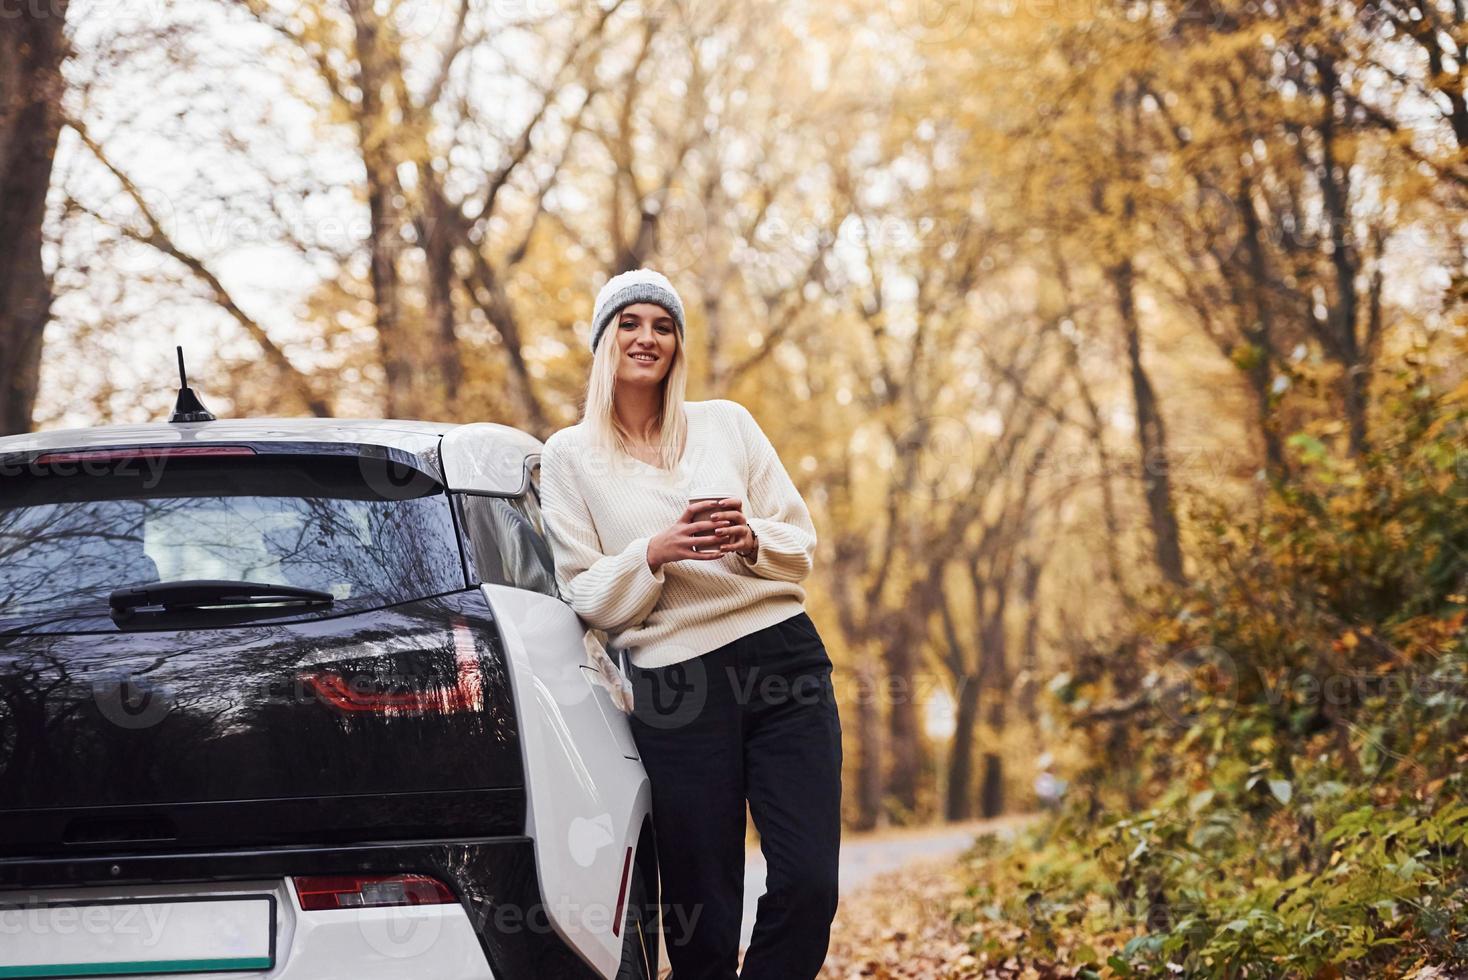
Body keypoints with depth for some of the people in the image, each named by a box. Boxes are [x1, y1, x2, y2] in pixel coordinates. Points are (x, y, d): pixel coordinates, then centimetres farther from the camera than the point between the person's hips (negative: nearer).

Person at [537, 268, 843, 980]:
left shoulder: (727, 423, 12)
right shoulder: (570, 456, 7)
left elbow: (801, 547, 11)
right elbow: (587, 596, 3)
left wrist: (750, 541, -11)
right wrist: (656, 552, -15)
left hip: (784, 655, 2)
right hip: (675, 681, -2)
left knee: (809, 886, -7)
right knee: (703, 908, -1)